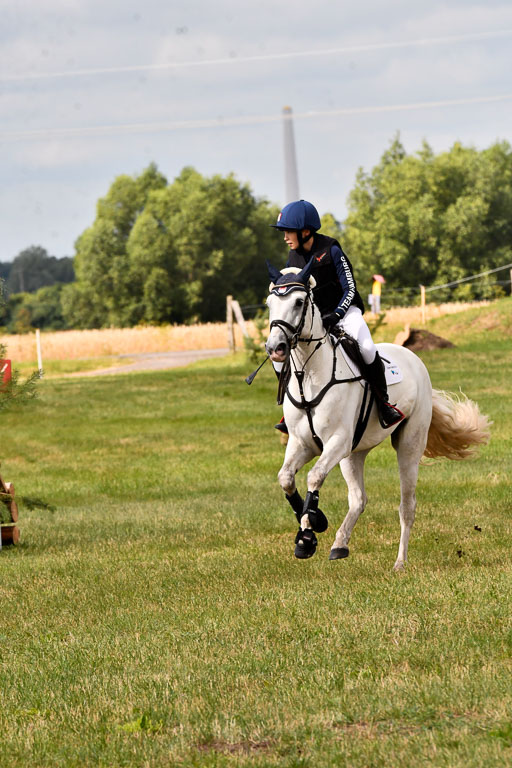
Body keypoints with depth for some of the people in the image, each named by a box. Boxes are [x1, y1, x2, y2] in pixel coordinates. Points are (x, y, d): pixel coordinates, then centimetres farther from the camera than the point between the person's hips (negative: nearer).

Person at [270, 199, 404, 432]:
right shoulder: (294, 258, 1)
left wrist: (336, 316, -29)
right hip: (312, 317, 6)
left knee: (366, 347, -34)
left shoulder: (331, 251, -17)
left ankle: (383, 404, -17)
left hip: (343, 310, -6)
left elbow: (349, 288, -16)